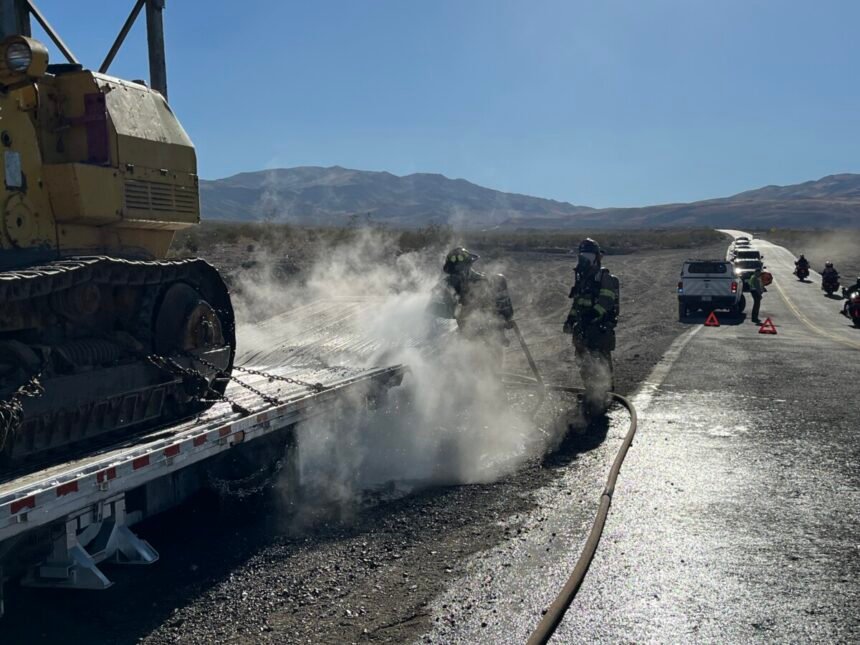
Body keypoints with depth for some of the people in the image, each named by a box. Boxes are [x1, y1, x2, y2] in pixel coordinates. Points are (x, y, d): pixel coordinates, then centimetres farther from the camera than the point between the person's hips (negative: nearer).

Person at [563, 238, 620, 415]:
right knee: (585, 365, 14)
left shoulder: (605, 278, -8)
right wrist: (571, 319, 11)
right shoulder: (581, 279, 17)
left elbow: (605, 302, -19)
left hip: (601, 329, -8)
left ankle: (599, 402, -7)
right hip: (583, 330, 8)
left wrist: (591, 316, -30)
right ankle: (591, 397, 28)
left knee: (600, 366, -9)